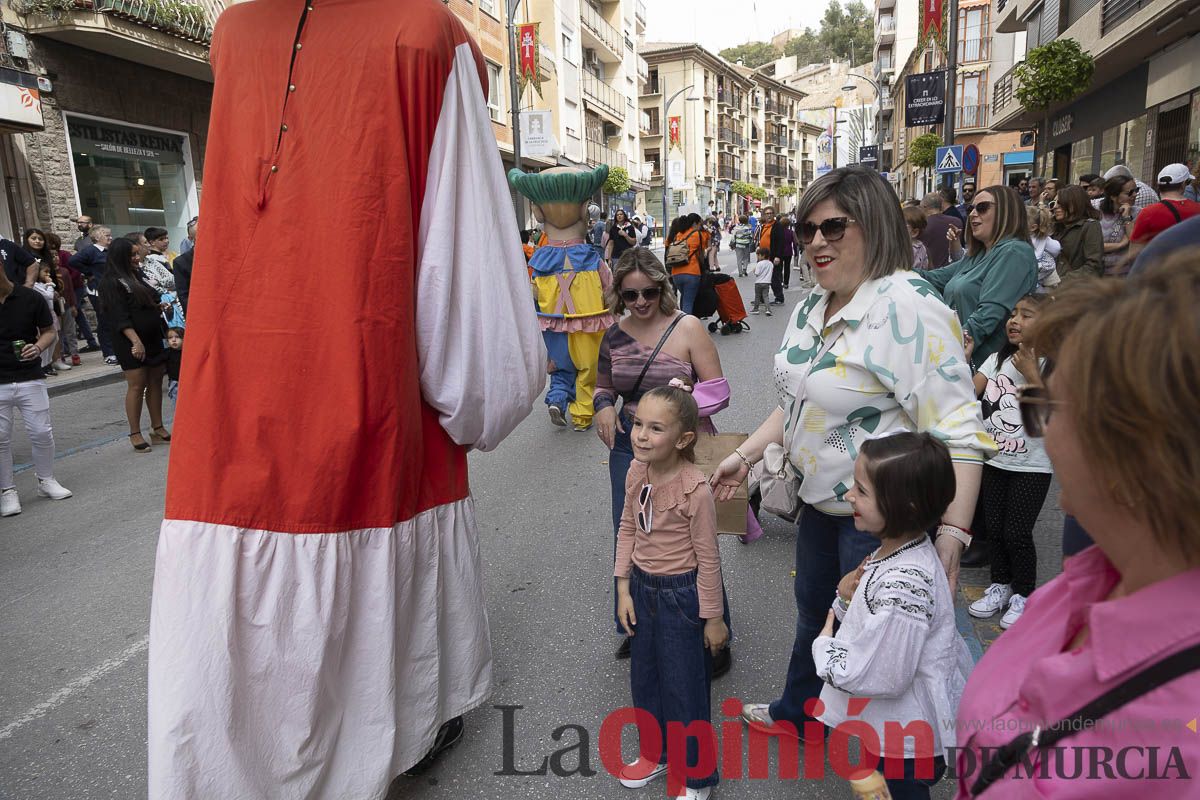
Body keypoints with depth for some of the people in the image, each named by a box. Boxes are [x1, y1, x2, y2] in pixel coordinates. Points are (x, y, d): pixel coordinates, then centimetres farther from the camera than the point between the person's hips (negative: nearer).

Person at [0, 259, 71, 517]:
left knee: (41, 433, 4)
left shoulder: (30, 298, -3)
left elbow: (49, 331, 5)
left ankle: (46, 480, 24)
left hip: (29, 379, 0)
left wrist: (38, 347, -16)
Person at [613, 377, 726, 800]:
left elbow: (708, 558, -17)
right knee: (644, 677, 22)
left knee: (685, 686, 10)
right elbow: (627, 531, 3)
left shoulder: (695, 489, -25)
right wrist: (624, 589, 2)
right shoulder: (636, 472, -8)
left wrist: (713, 617, -10)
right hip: (642, 589, 6)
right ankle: (658, 754, 47)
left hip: (680, 594, -6)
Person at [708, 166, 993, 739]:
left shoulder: (908, 306, -25)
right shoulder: (815, 305, 3)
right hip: (820, 498, 8)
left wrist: (953, 533, -33)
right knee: (813, 611, 27)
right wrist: (747, 454, 10)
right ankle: (796, 712, 53)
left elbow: (957, 429, -28)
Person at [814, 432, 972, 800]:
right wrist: (847, 598, -12)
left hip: (908, 741, -8)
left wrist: (825, 646, -16)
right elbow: (872, 625, 8)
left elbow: (880, 679, -31)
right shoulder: (896, 551, -6)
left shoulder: (903, 587, -35)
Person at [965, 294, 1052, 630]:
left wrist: (1031, 374, -23)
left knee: (1017, 533, -1)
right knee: (993, 527, 12)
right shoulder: (997, 359, 5)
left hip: (1032, 467, -5)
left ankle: (1023, 594, 19)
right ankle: (1000, 585, 30)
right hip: (994, 460, 5)